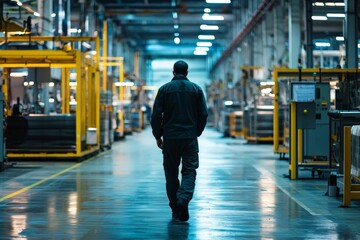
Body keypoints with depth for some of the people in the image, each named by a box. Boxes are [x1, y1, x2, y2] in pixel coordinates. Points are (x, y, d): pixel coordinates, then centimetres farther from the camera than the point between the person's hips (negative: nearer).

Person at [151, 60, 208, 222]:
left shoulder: (165, 89, 1)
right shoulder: (196, 89, 4)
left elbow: (156, 115, -3)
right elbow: (203, 114, 3)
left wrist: (158, 136, 8)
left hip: (170, 137, 0)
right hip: (190, 137, 0)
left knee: (171, 172, 9)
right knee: (189, 170, 2)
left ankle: (175, 208, 11)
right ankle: (184, 198, -23)